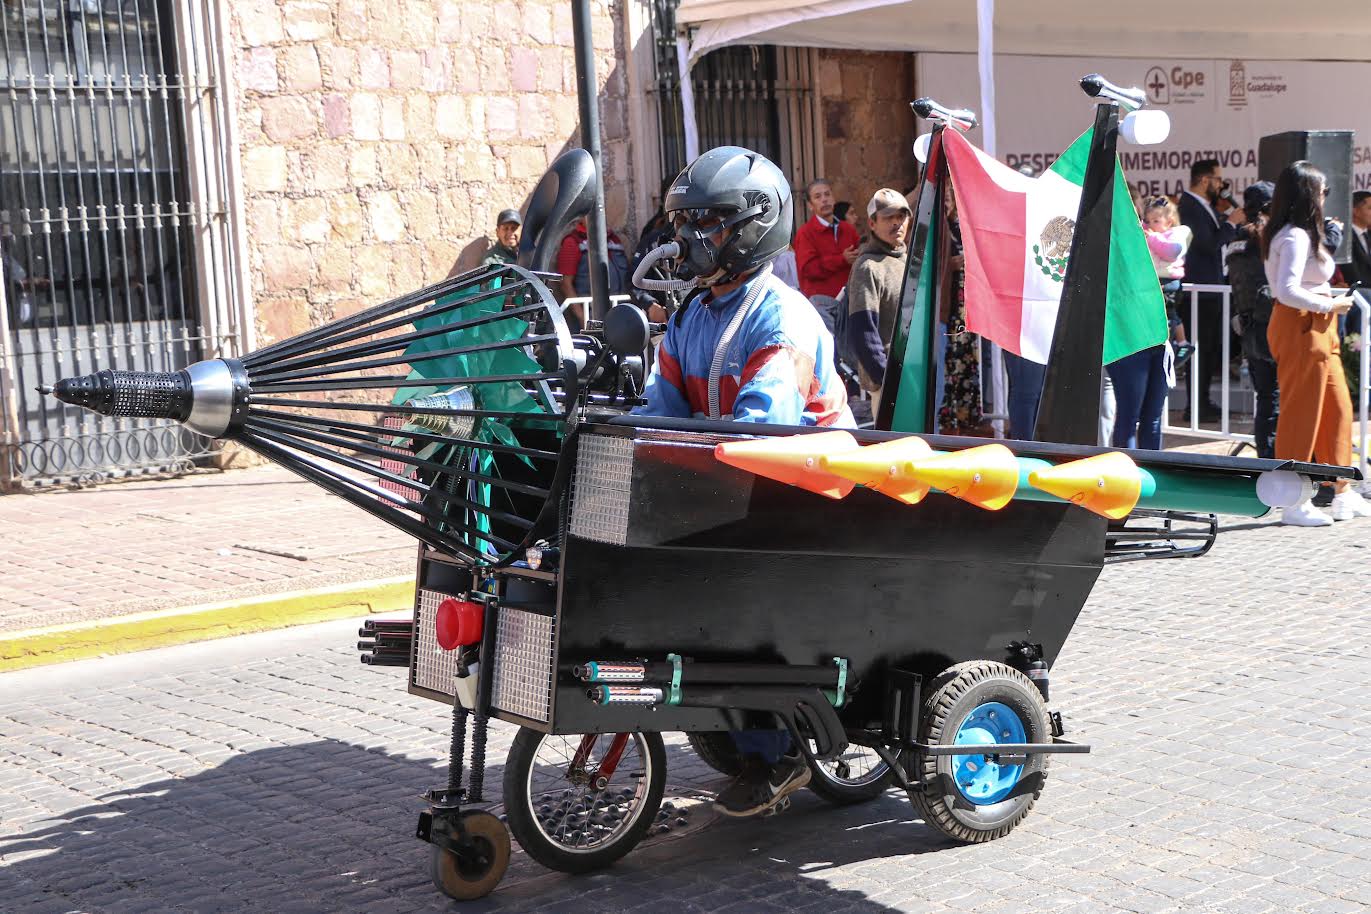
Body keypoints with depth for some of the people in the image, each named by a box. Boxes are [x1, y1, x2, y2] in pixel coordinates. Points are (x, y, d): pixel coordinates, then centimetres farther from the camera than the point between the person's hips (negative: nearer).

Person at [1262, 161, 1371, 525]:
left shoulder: (1289, 233, 14)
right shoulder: (1296, 236, -17)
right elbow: (1287, 290, -26)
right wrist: (1329, 305, -16)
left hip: (1318, 329, 11)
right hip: (1301, 327, -11)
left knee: (1338, 409, 14)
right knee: (1301, 413, -4)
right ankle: (1295, 503, 3)